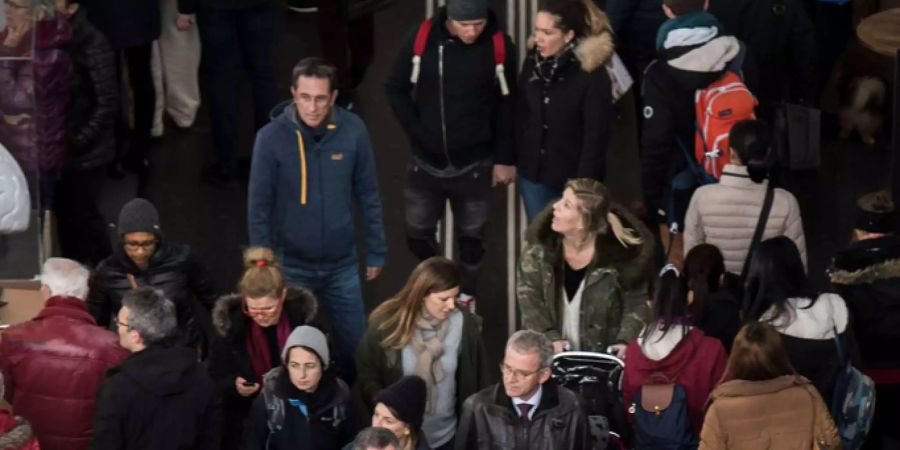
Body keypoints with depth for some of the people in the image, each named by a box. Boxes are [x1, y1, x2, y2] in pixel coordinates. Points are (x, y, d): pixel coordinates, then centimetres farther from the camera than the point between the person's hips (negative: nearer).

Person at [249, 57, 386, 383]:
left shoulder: (352, 130, -12)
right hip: (291, 265, -2)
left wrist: (376, 251, 4)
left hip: (342, 264, 2)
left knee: (354, 345, 13)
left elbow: (368, 195, 0)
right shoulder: (271, 138, -18)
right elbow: (258, 208, -10)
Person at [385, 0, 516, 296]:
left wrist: (505, 158, -2)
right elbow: (396, 90, 0)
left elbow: (508, 106, -4)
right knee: (418, 233, 13)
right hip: (426, 162, 1)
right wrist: (417, 133, -5)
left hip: (473, 166, -1)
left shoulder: (499, 46, -14)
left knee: (471, 237, 13)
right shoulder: (421, 39, -14)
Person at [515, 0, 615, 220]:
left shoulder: (592, 74, -17)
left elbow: (596, 135, -14)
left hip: (573, 177, -5)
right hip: (533, 172, 5)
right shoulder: (533, 62, 0)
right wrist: (516, 160, 8)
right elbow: (521, 114, 8)